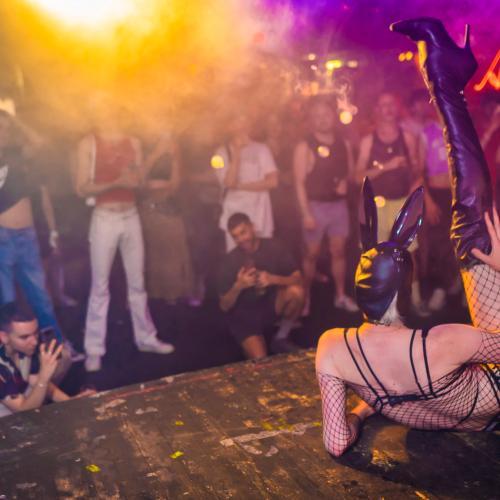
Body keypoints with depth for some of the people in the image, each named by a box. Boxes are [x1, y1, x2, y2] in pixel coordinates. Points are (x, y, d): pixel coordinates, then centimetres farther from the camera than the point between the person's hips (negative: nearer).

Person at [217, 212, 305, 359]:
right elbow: (224, 306, -10)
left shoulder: (273, 247, -10)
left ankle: (281, 339, -5)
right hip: (244, 316, -3)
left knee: (296, 291, -28)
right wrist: (238, 286, -29)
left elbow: (298, 279, -12)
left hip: (272, 305, 3)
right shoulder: (229, 261, -14)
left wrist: (273, 279, -30)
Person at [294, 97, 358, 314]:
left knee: (338, 250, 11)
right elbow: (300, 183, -13)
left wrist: (345, 182, -6)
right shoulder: (305, 147, -10)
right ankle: (305, 297, 15)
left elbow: (350, 170, 18)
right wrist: (306, 213, -18)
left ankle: (341, 296, 23)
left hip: (339, 204, 4)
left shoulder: (343, 144, 5)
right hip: (316, 206, -4)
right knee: (312, 253, 3)